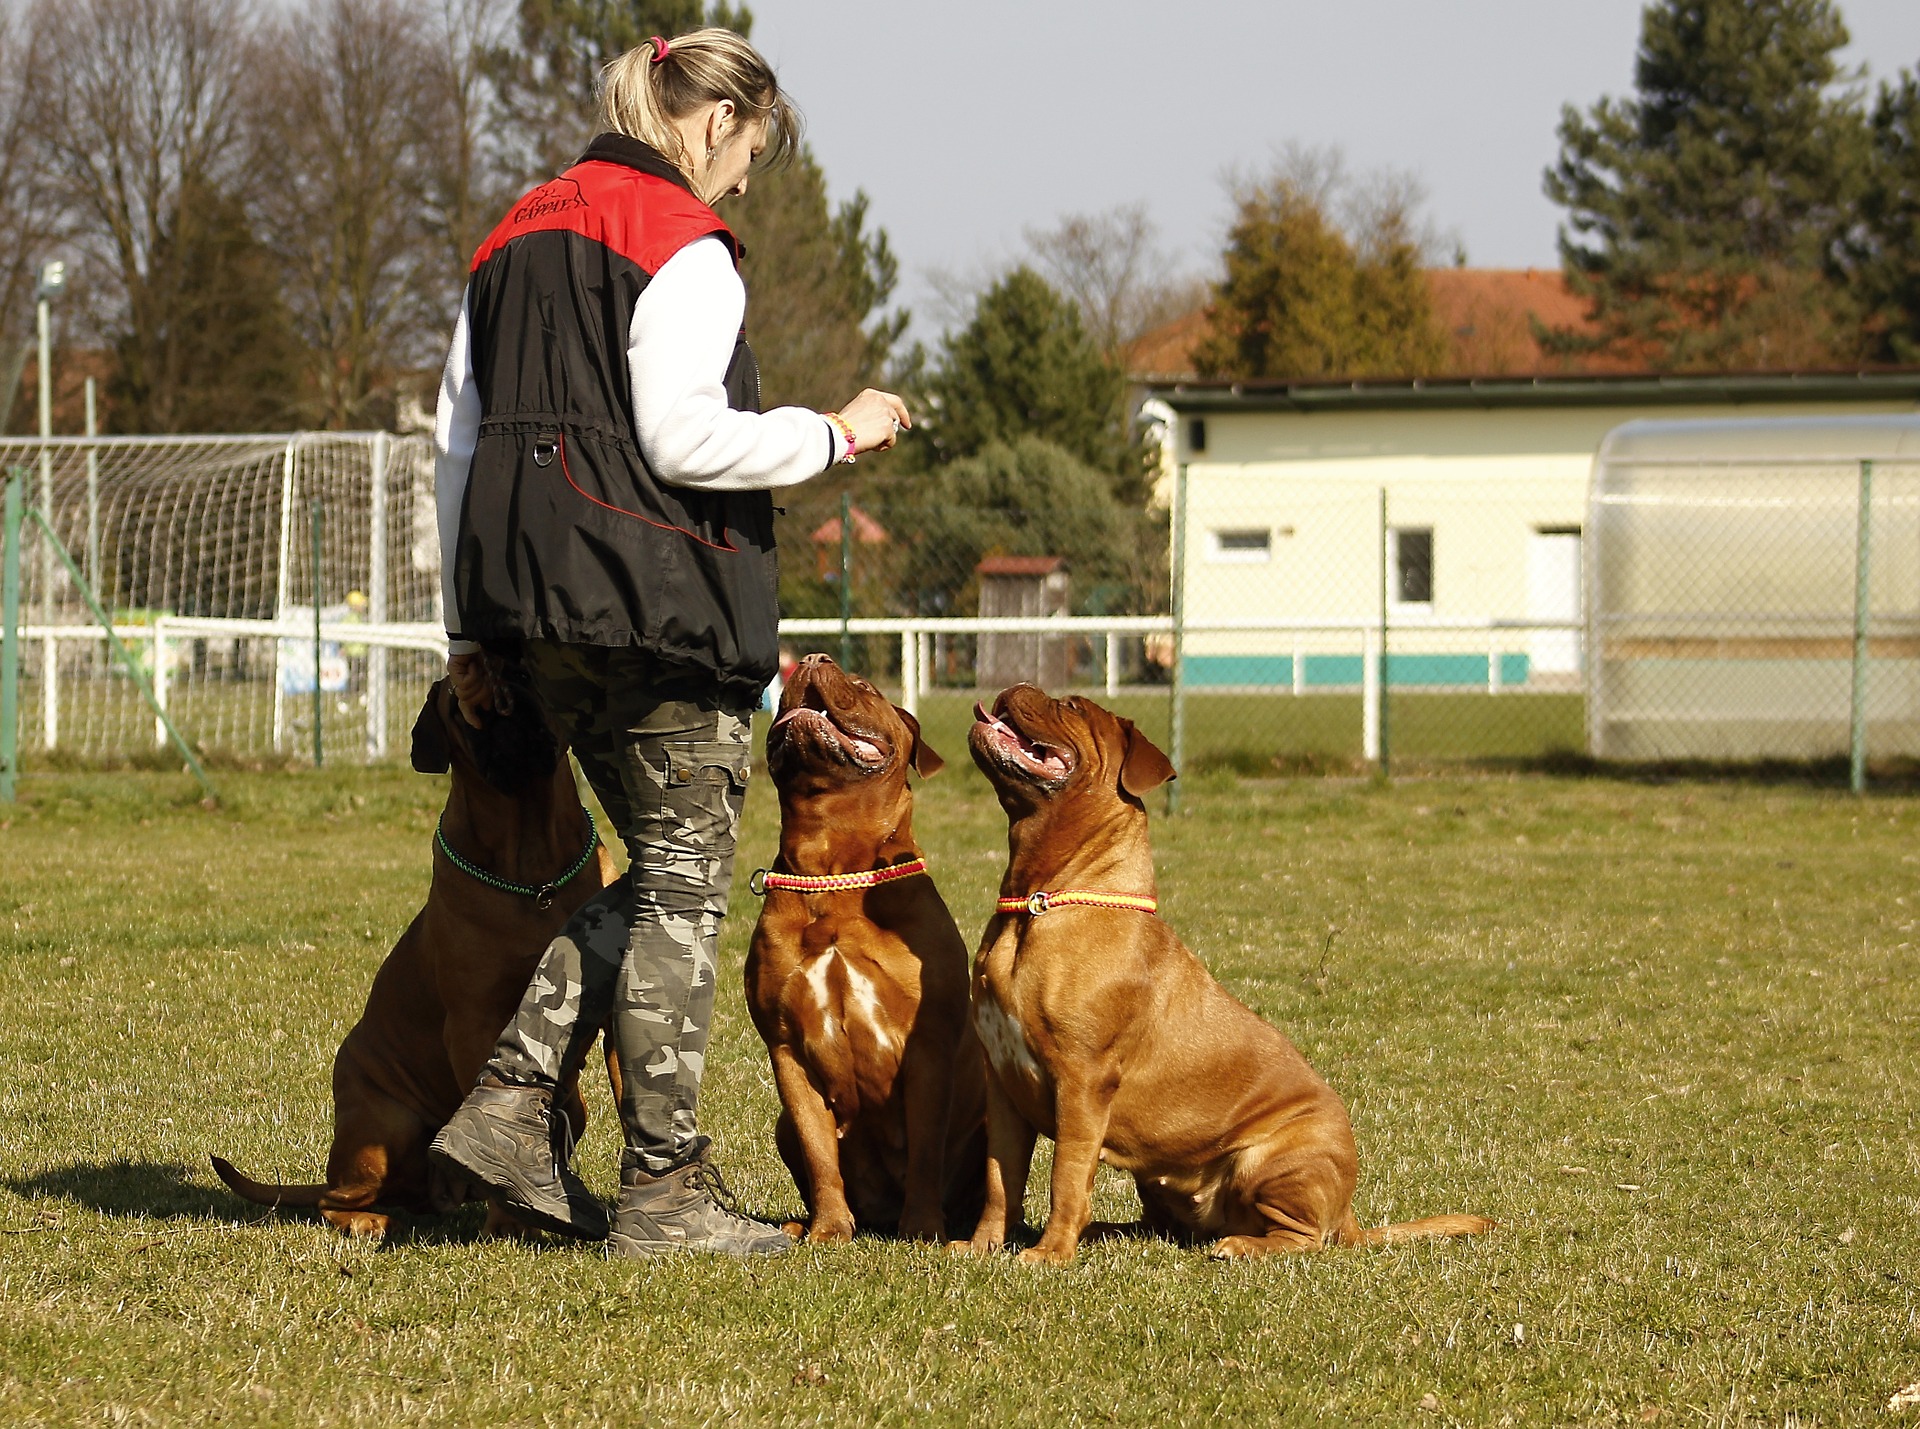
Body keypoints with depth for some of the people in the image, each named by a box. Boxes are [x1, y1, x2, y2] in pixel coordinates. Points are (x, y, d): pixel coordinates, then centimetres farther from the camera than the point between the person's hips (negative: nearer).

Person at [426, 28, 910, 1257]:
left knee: (661, 871, 17)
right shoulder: (684, 244, -9)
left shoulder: (520, 236, 18)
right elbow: (681, 437, -19)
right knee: (684, 883, -2)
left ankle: (513, 1099, 7)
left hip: (537, 601, 9)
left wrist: (471, 627, 19)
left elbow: (459, 438, 17)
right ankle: (665, 1183, -1)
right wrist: (834, 435, -6)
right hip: (654, 591, -9)